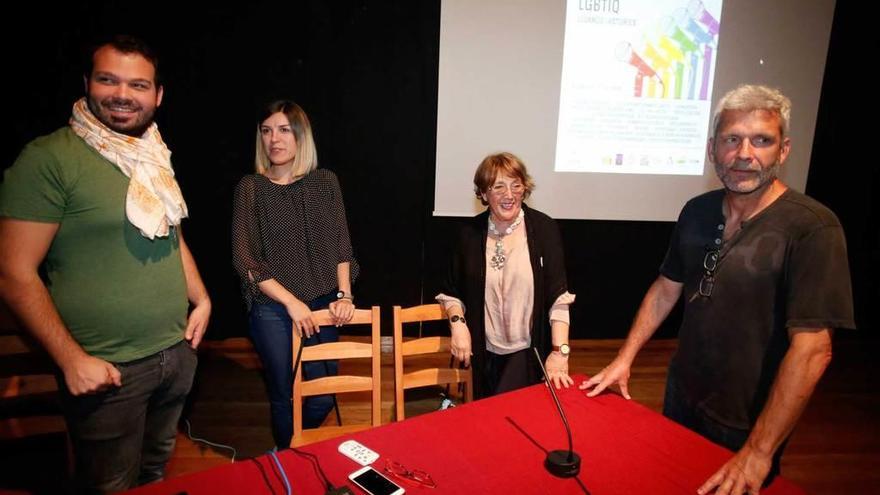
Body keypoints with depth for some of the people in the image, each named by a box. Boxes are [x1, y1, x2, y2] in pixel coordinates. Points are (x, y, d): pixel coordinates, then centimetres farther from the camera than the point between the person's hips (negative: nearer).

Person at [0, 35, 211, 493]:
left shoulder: (155, 159, 7)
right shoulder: (50, 158, -15)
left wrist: (201, 299, 9)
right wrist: (71, 358, -16)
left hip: (176, 353, 6)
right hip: (106, 369, -6)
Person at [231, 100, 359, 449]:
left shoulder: (325, 182, 4)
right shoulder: (251, 188, -3)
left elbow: (341, 244, 7)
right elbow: (245, 259, -6)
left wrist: (344, 294, -4)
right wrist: (291, 302, -12)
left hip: (322, 305, 3)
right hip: (273, 309, -2)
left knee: (323, 398, 8)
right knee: (285, 398, 7)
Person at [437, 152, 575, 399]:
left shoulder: (544, 228, -9)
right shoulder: (471, 233, -3)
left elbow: (558, 296, -12)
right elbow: (451, 292, 6)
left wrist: (560, 351, -17)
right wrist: (458, 323, -11)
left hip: (528, 353, -2)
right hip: (484, 353, 3)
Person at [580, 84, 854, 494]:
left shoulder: (813, 228, -22)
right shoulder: (697, 212, -4)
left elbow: (812, 348, -25)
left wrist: (759, 452, -25)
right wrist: (625, 359, 1)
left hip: (747, 425, -5)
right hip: (681, 396, 6)